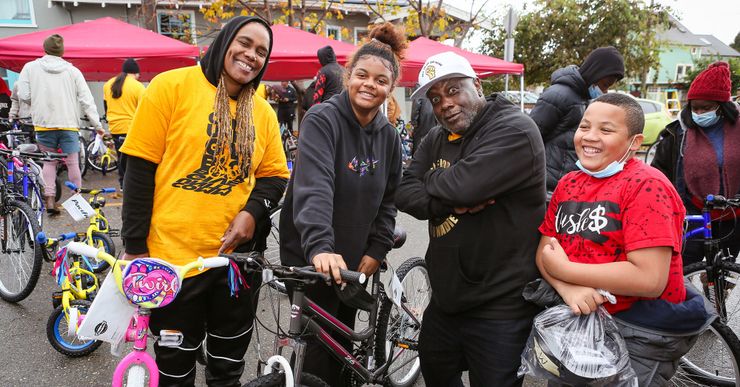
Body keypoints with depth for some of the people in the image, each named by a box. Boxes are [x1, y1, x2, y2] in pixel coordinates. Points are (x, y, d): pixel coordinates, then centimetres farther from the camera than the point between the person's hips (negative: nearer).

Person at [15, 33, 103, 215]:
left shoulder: (30, 67, 2)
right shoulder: (72, 70, 0)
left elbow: (23, 95, -2)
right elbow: (87, 100, -3)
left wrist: (39, 103, 19)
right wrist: (97, 125, 0)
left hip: (43, 123, 1)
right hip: (69, 124, -1)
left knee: (48, 162, 13)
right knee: (73, 163, 7)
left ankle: (49, 199, 7)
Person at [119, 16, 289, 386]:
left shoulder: (263, 112, 5)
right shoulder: (171, 86, -7)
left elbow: (275, 175, 10)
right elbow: (140, 168, -8)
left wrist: (252, 212, -11)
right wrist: (135, 245, -9)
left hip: (237, 254, 4)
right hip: (174, 255, -3)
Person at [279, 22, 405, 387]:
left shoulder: (388, 135, 4)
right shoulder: (322, 119, -15)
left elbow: (388, 200, 8)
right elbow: (314, 187, -30)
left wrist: (377, 250, -1)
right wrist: (320, 246, -43)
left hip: (354, 261, 6)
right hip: (313, 258, -5)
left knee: (343, 343, 18)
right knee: (320, 345, 1)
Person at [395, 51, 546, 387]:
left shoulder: (514, 130, -17)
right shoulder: (436, 139, 8)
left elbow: (461, 185, -30)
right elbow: (404, 194, -3)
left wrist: (431, 179, -8)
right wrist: (451, 203, -20)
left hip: (500, 305, -8)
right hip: (446, 296, 8)